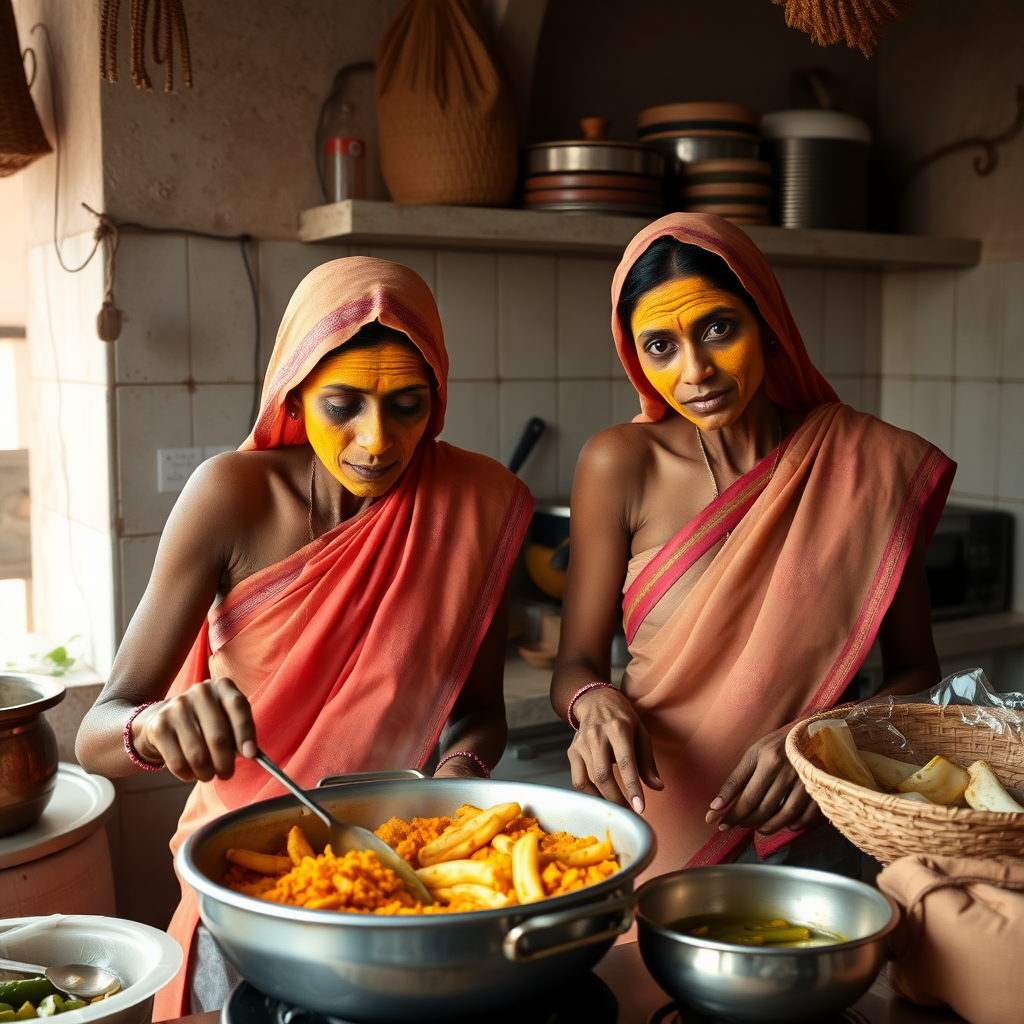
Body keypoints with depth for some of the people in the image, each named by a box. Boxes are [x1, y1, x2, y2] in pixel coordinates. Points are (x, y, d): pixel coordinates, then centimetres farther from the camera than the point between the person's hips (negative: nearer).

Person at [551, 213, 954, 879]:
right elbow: (576, 662, 2)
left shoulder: (868, 464, -1)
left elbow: (916, 673, 6)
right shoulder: (620, 467, -3)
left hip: (808, 842, 0)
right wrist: (595, 701, -21)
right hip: (649, 831, 0)